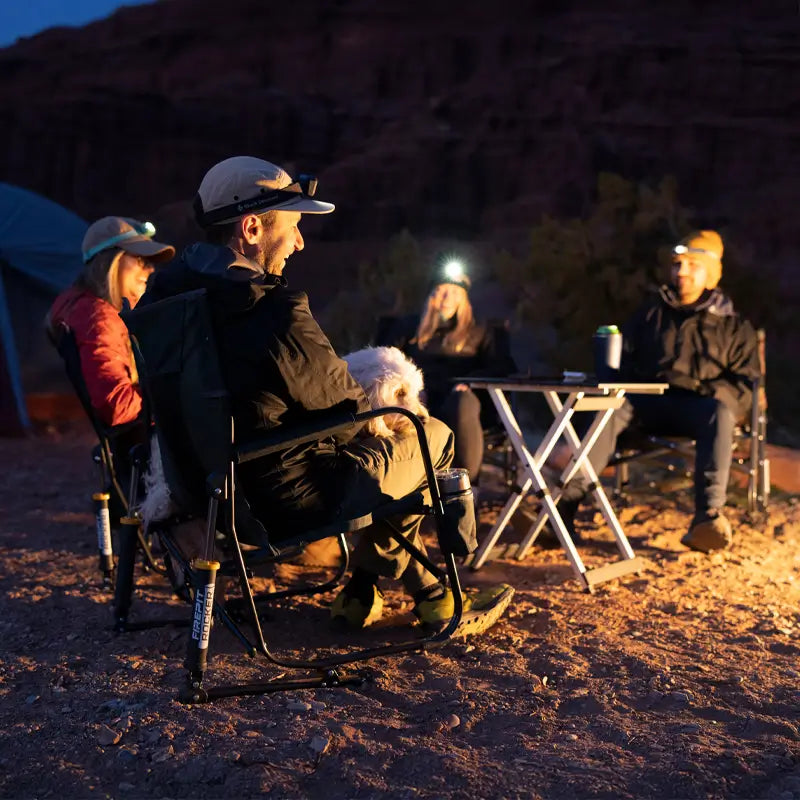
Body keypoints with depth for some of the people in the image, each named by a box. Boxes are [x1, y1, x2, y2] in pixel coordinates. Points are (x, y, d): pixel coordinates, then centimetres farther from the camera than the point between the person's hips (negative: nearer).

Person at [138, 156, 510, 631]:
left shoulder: (163, 292, -2)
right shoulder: (276, 313, -28)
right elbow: (348, 409, -15)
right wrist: (367, 405, 9)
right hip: (286, 498, -8)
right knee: (435, 435, 12)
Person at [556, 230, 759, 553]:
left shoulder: (733, 326, 15)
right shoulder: (651, 311, 20)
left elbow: (745, 384, 9)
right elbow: (623, 358, 22)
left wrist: (712, 394, -12)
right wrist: (632, 384, 0)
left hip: (699, 408, -1)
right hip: (650, 402, 2)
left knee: (720, 414, -38)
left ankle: (707, 519, -52)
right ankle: (569, 499, -44)